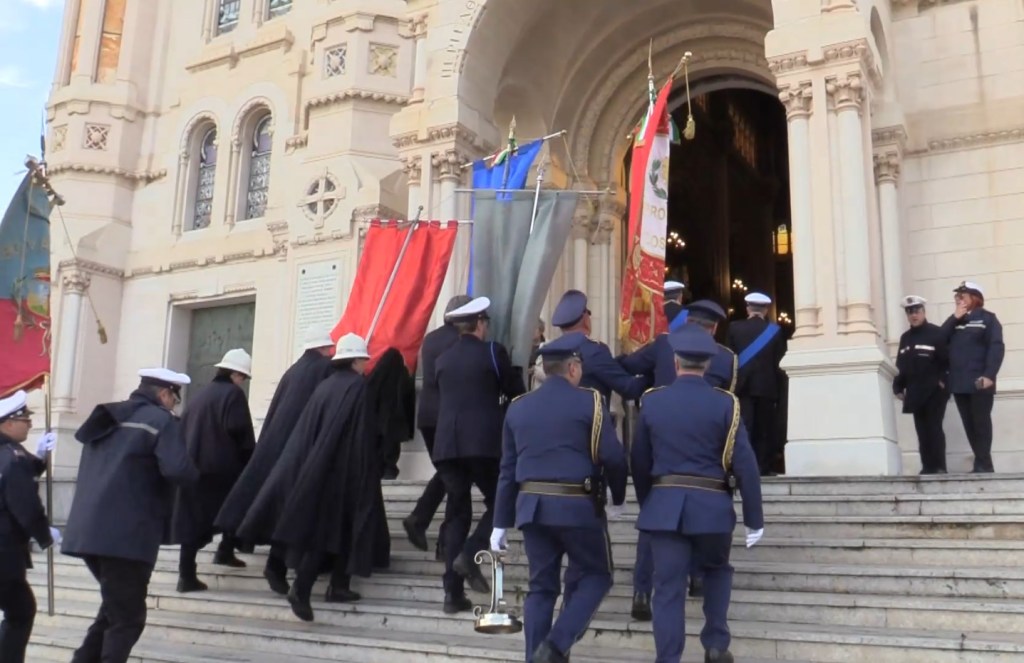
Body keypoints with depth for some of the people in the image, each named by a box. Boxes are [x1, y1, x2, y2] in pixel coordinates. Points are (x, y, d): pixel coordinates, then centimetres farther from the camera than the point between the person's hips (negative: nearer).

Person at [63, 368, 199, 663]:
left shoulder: (108, 418, 18)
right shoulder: (162, 421, -7)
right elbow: (179, 470, -20)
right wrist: (194, 473, 0)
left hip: (89, 531, 8)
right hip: (126, 535, -8)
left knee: (116, 607, 24)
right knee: (128, 617, 3)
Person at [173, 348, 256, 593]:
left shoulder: (201, 395, 17)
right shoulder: (233, 394, -4)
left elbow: (183, 428, 16)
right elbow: (239, 433, -12)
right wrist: (251, 463, -2)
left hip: (193, 467, 6)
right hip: (222, 467, -6)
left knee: (193, 520, 3)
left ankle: (187, 575, -1)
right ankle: (225, 551, 16)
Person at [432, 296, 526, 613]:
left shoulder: (443, 359, 13)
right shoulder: (492, 351, 0)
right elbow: (516, 391, 6)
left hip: (447, 445, 4)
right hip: (484, 443, -4)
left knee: (456, 515, 9)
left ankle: (453, 592, 6)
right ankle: (470, 554, -10)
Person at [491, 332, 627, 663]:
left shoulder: (518, 407, 9)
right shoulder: (589, 402, -5)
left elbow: (507, 469, 10)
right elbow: (613, 457, -9)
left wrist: (501, 523, 14)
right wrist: (619, 496, 11)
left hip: (531, 506, 5)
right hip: (578, 506, -4)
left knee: (541, 586, 13)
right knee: (596, 576, 12)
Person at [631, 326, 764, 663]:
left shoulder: (651, 401, 3)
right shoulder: (724, 403, -4)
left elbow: (639, 461, 10)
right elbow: (745, 465, -6)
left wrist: (646, 503, 24)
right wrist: (754, 519, 1)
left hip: (665, 505, 1)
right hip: (711, 505, -1)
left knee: (668, 587, 4)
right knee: (717, 571, 24)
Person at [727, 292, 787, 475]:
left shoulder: (734, 327, -2)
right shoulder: (775, 330, -2)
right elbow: (780, 359, 2)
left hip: (742, 385, 0)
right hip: (766, 385, 0)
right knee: (764, 428, 8)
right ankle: (763, 466, 9)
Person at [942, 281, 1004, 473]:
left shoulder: (987, 318, 1)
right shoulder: (955, 320, 18)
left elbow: (996, 347, -10)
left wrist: (990, 375, -20)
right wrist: (954, 318, -3)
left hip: (979, 382, -6)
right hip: (959, 383, 6)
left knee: (981, 423, -3)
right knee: (969, 425, 6)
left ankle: (983, 465, 1)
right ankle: (983, 464, 11)